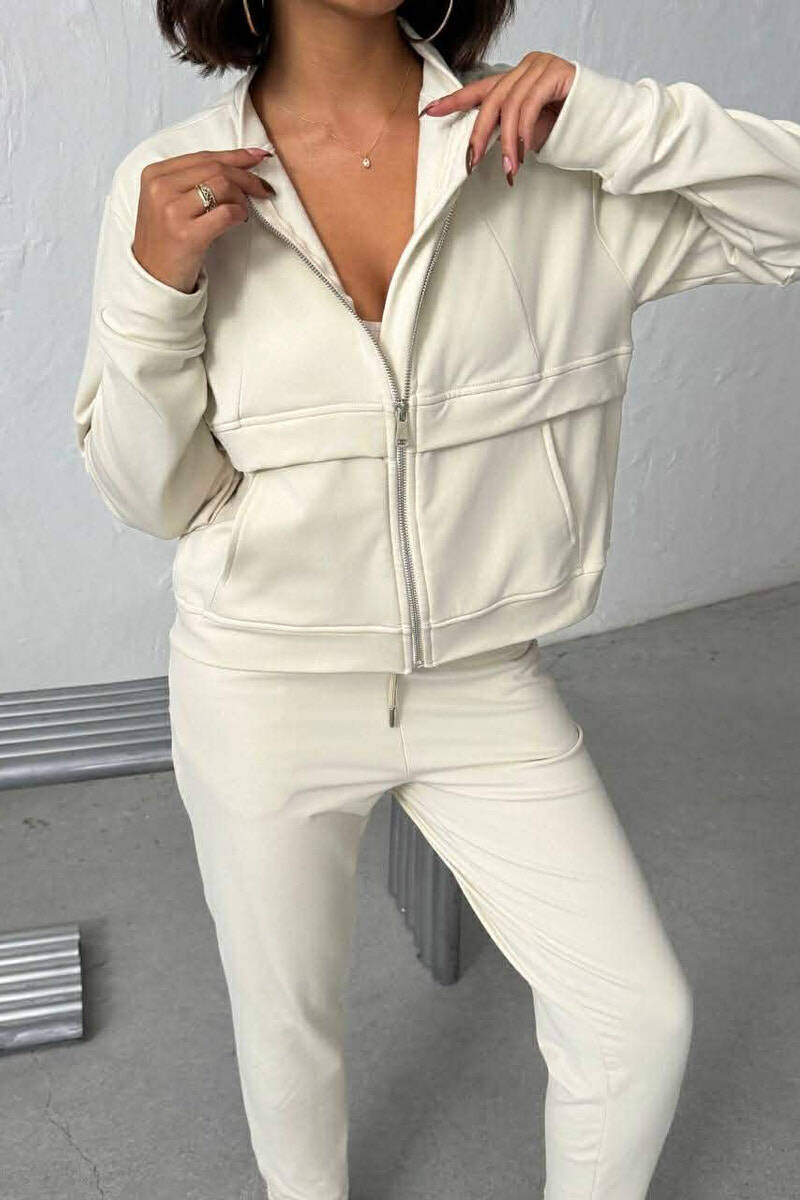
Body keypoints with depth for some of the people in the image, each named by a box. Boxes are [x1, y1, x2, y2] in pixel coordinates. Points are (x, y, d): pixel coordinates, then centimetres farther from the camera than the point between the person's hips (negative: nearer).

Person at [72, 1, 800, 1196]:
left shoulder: (544, 153, -8)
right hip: (264, 694, 0)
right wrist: (153, 292, -20)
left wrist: (616, 123, -20)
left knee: (643, 1016, 6)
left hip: (484, 683, 1)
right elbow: (149, 495, -4)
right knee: (287, 1024, 19)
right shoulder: (172, 187, -9)